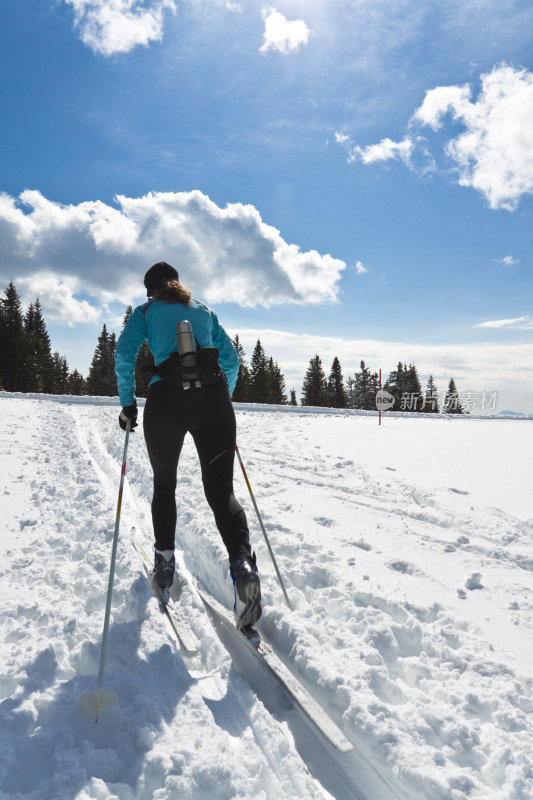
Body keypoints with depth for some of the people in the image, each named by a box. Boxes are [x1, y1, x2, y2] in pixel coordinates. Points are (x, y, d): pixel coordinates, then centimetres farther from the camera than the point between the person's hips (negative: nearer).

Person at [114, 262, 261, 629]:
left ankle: (165, 562, 20)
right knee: (221, 489, 0)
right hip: (213, 398, 2)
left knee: (164, 484, 20)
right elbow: (232, 360, 21)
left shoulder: (146, 311, 16)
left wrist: (128, 403, 8)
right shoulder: (205, 310, 24)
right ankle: (243, 562, -22)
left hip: (167, 399, -1)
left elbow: (124, 353, 1)